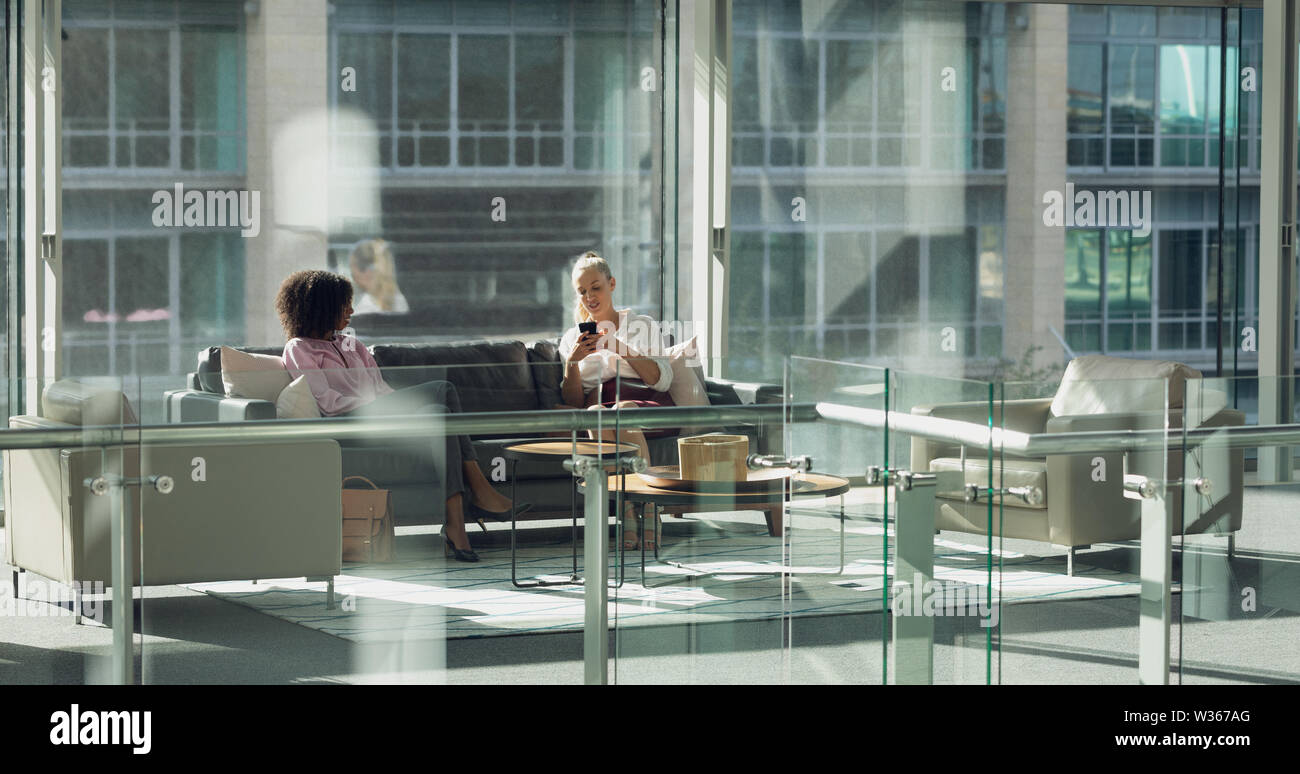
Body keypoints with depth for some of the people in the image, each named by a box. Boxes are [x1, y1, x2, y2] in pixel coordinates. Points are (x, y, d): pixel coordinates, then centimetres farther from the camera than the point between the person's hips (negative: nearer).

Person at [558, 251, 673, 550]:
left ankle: (648, 506, -35)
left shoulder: (642, 325, 18)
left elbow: (662, 380, 2)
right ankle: (627, 509, -41)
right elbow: (574, 402, 11)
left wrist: (622, 349, -9)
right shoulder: (572, 338, 22)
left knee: (622, 410, -39)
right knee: (596, 413, -37)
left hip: (647, 406, -1)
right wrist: (572, 361, -7)